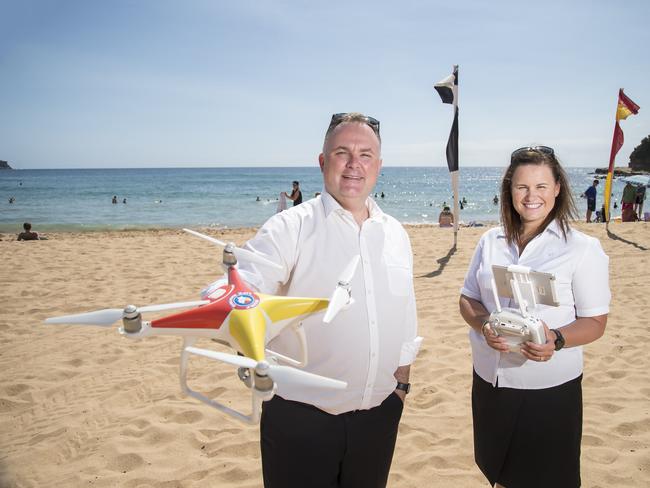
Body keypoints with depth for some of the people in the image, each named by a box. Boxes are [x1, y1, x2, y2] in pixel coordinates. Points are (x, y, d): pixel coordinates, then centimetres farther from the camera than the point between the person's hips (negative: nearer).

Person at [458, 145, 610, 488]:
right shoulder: (491, 241, 4)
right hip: (489, 382, 4)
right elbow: (468, 299, 8)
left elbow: (595, 321, -6)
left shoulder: (583, 248, -7)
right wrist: (484, 325, -14)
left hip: (550, 389, -3)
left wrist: (556, 340, -26)